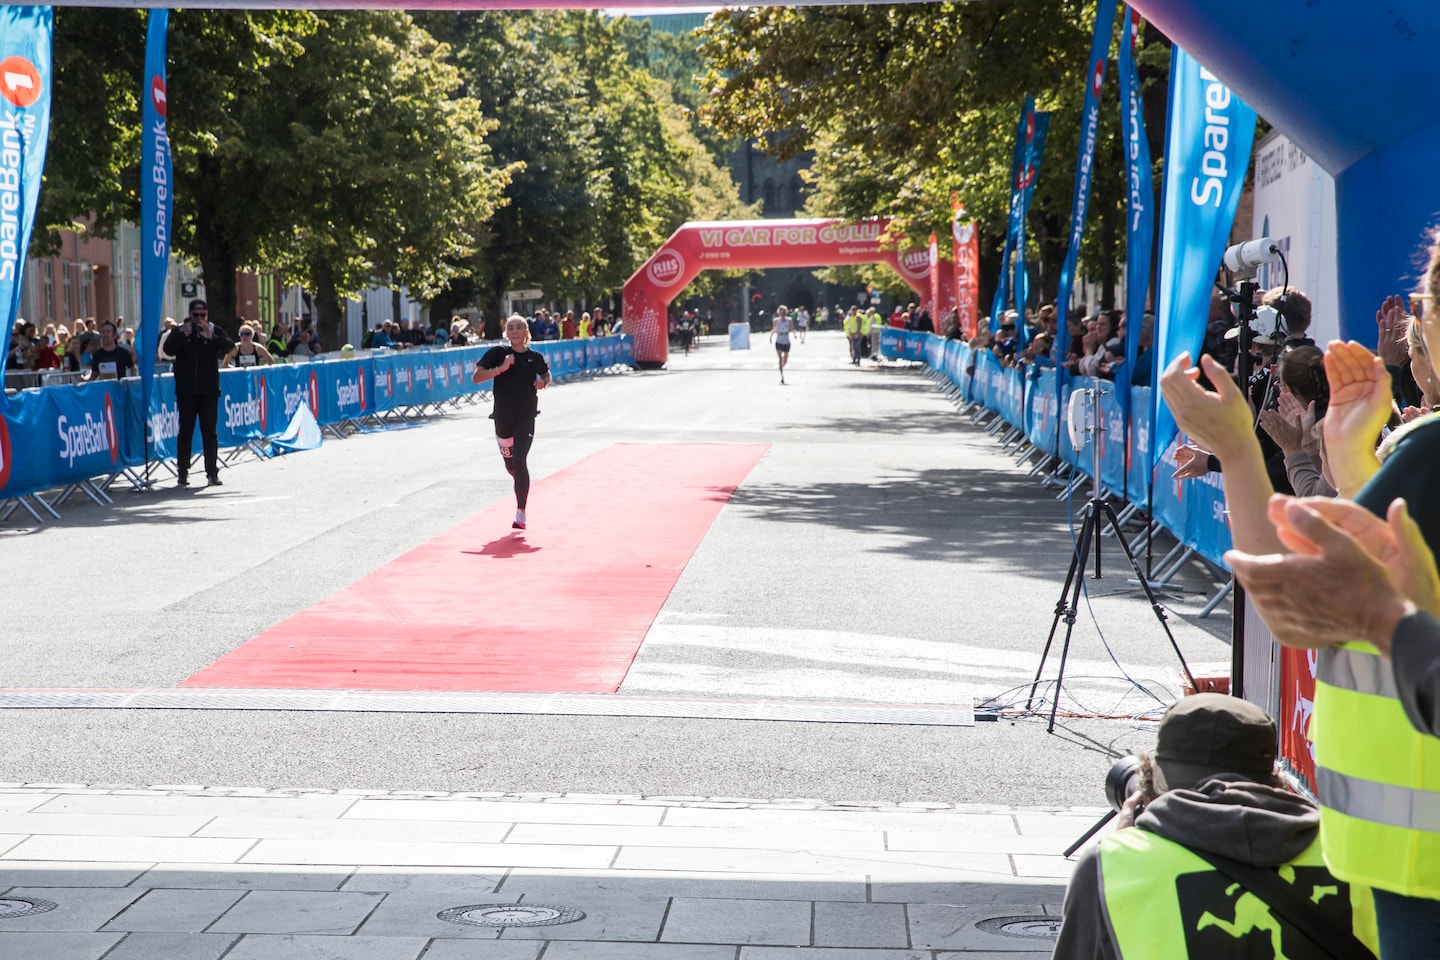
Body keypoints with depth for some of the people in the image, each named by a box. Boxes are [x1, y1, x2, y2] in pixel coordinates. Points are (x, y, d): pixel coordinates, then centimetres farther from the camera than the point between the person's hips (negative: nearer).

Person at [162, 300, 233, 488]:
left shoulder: (215, 331, 5)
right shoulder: (179, 331, 5)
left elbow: (229, 345, -11)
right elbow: (168, 349, -9)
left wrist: (211, 337, -26)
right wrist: (183, 335, -22)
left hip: (209, 389, 0)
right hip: (186, 390, 0)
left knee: (209, 431, 1)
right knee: (185, 431, 2)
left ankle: (212, 472, 6)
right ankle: (182, 473, 5)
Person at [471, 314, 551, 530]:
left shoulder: (535, 357, 1)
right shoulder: (497, 353, -4)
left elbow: (546, 375, 22)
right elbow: (475, 377, -11)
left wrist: (543, 383, -2)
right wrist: (501, 368, -22)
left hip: (526, 416, -1)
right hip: (503, 416, 1)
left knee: (519, 460, -17)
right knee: (510, 464, 14)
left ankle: (521, 513, -16)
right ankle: (523, 484, 52)